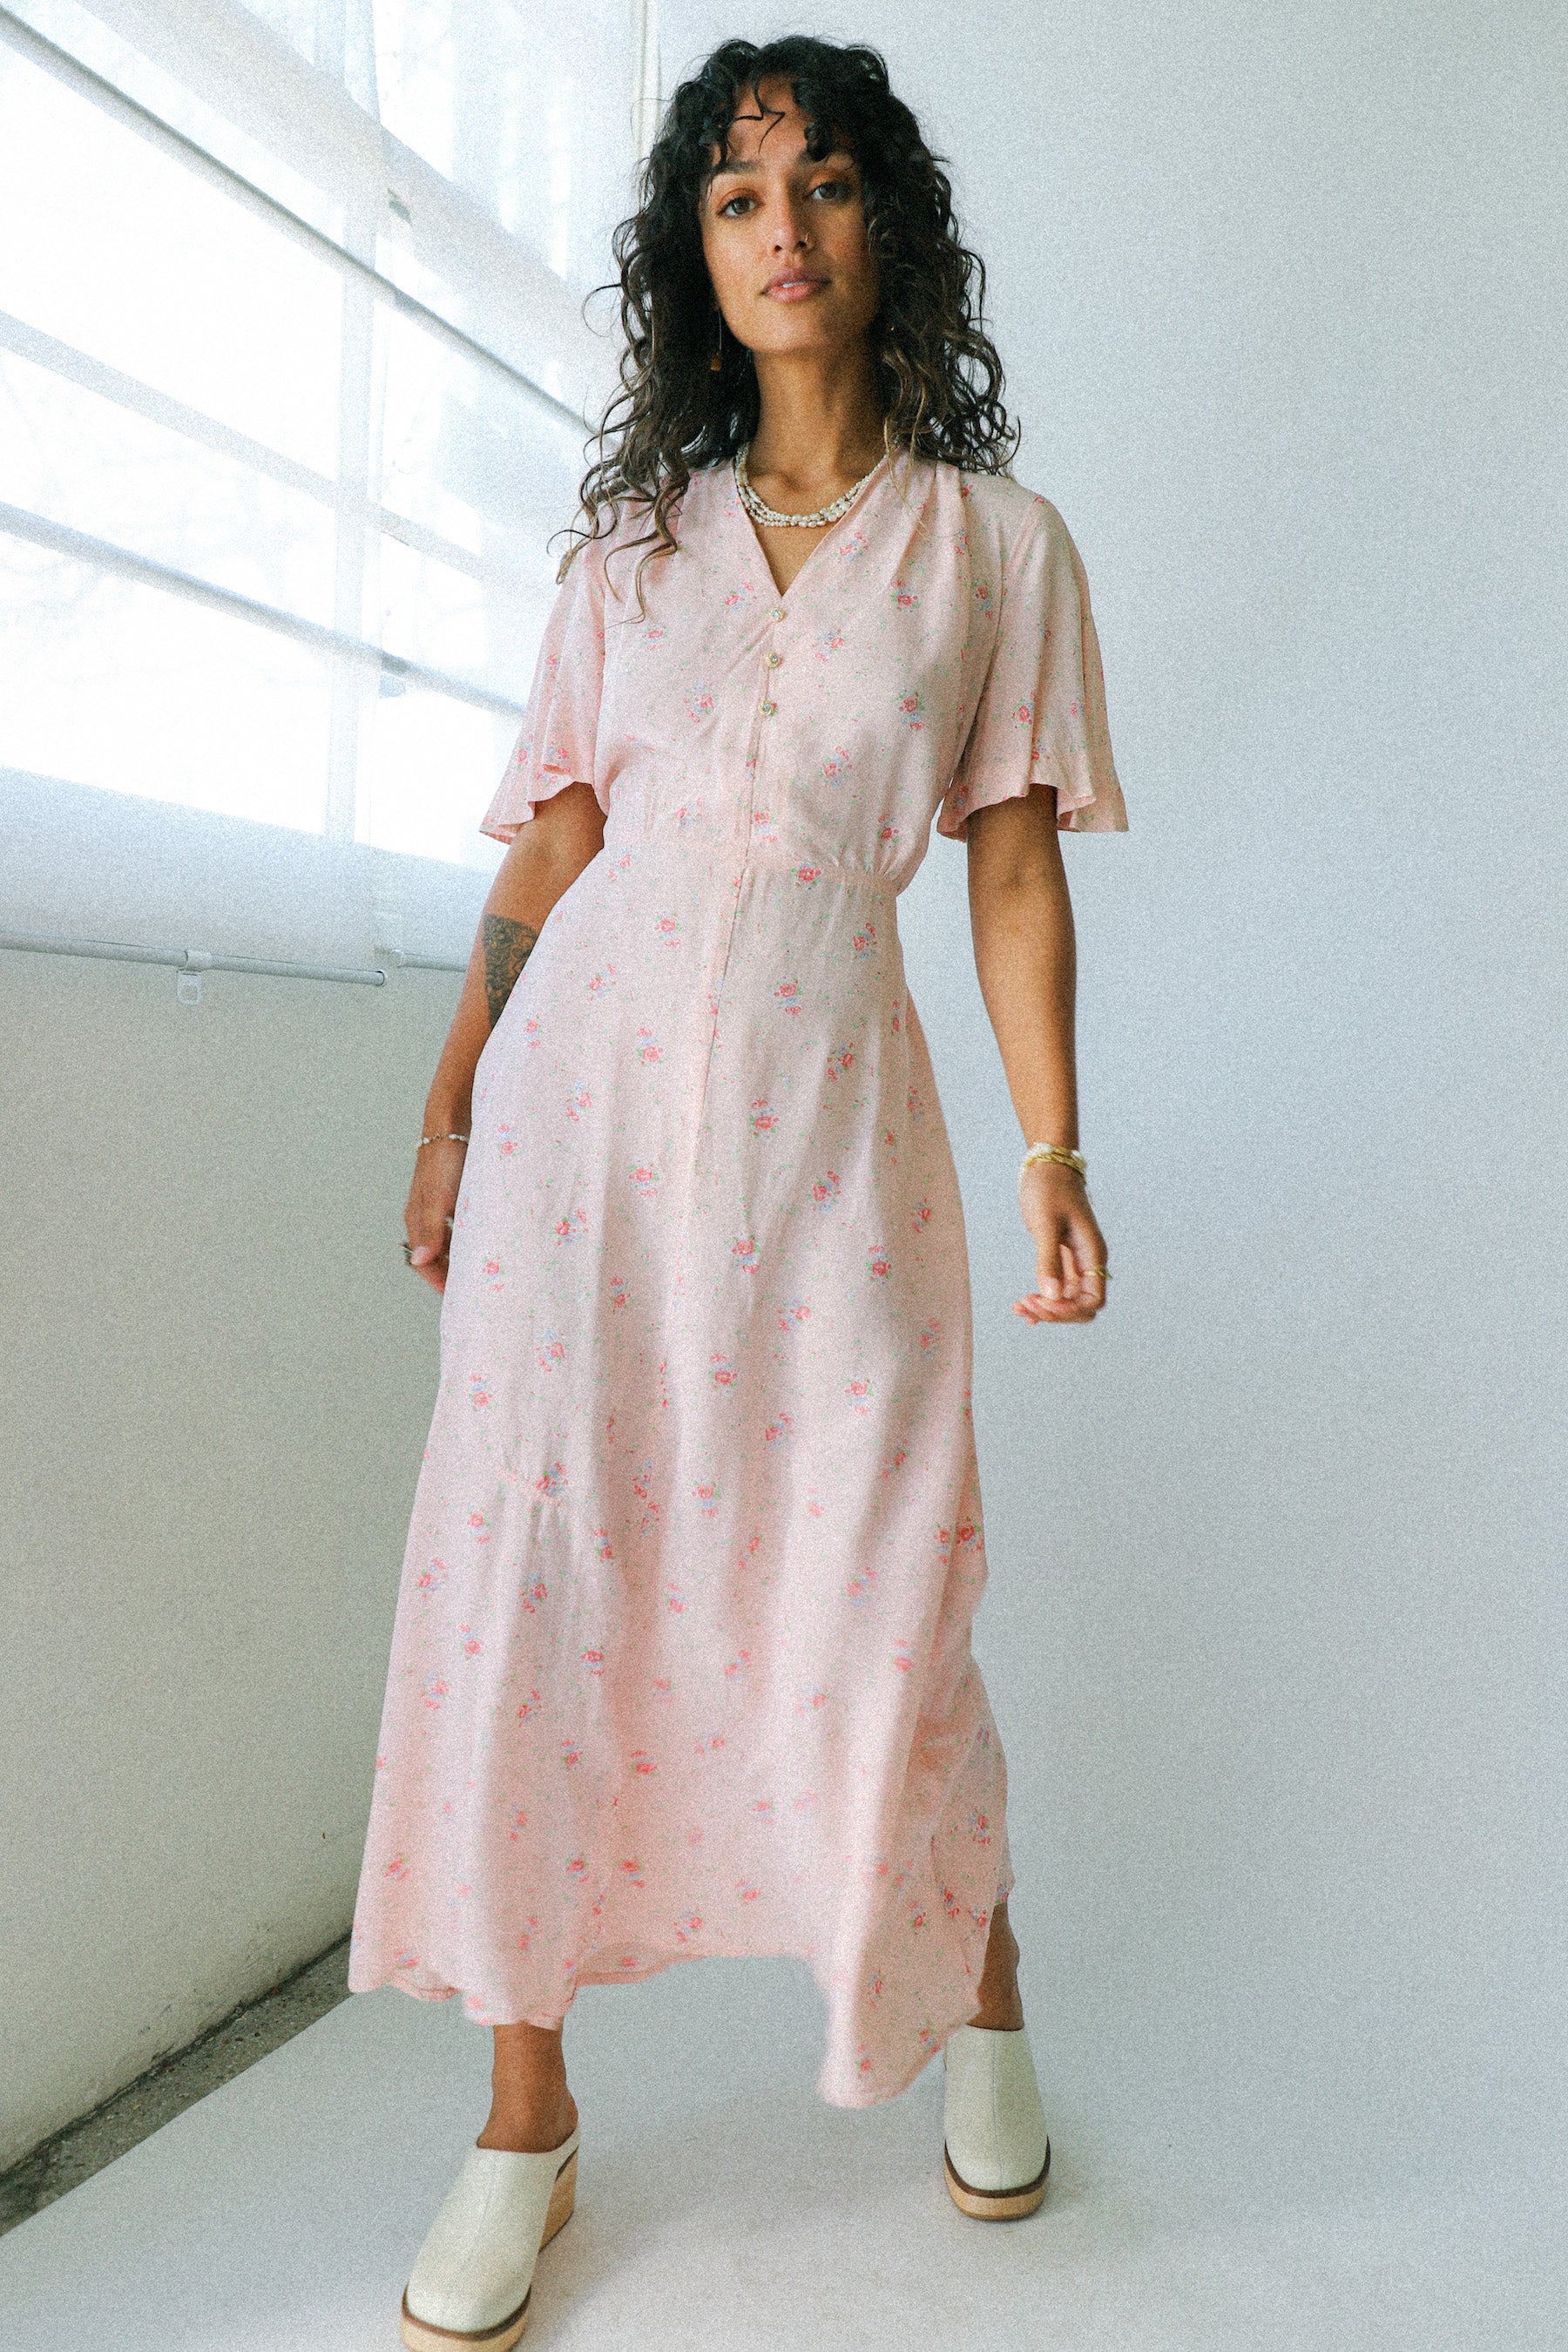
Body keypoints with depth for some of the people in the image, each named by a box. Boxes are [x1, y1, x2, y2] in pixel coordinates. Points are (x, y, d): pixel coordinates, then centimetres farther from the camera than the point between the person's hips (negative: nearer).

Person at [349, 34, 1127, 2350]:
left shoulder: (996, 538, 9)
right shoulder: (633, 537, 14)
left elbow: (1017, 869, 4)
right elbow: (546, 851, 11)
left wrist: (1055, 1155, -2)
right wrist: (450, 1109, 7)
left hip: (822, 1102, -2)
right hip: (583, 1084, 2)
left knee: (868, 1577, 0)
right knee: (536, 1564, 0)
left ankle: (978, 1985, 30)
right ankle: (528, 2107, 17)